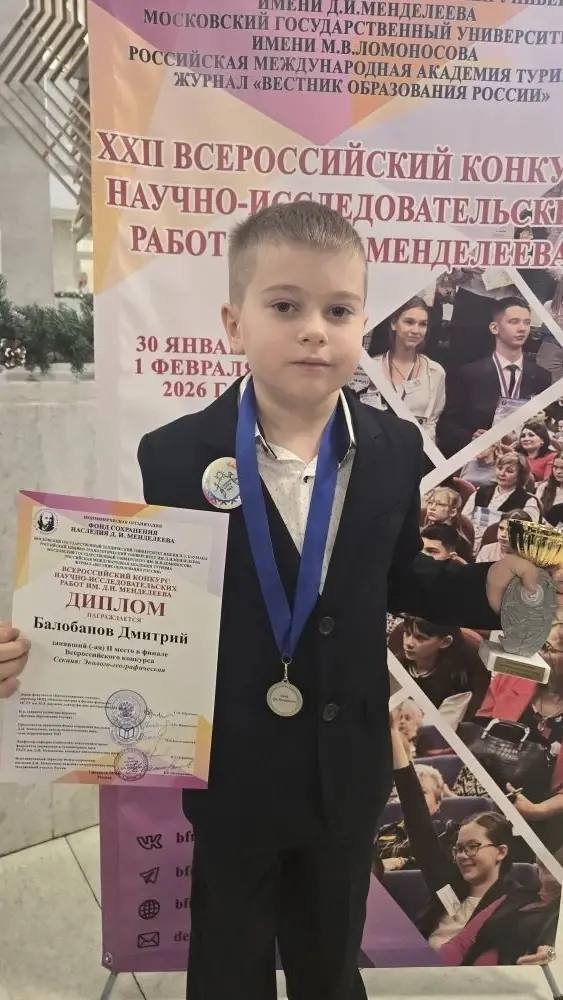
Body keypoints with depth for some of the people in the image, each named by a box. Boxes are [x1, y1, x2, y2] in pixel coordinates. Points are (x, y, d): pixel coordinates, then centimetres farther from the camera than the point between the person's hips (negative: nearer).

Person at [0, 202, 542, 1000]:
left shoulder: (396, 448, -8)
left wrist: (484, 587, -11)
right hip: (236, 771, -2)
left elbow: (396, 576, 3)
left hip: (348, 770, 3)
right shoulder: (176, 455, -17)